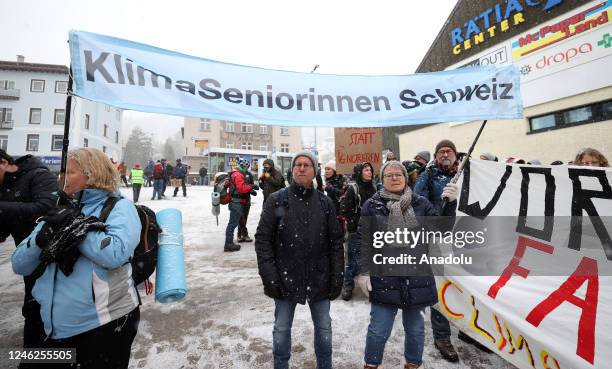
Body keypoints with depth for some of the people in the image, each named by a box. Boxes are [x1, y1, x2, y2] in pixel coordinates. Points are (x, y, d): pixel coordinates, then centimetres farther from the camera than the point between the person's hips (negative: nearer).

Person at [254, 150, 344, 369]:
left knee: (323, 327, 17)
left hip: (319, 279, 2)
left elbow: (336, 243, 2)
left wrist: (337, 277, -2)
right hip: (286, 278, -1)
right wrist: (269, 275, -13)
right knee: (282, 328, 16)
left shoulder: (325, 203, 1)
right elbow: (263, 239, -7)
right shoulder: (276, 200, -6)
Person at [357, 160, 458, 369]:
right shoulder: (372, 205, -2)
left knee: (415, 328, 19)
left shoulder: (421, 203, 4)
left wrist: (451, 203, -13)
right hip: (384, 279, -2)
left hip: (417, 278, 2)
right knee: (378, 330, 8)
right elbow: (363, 241, -3)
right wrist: (364, 272, -7)